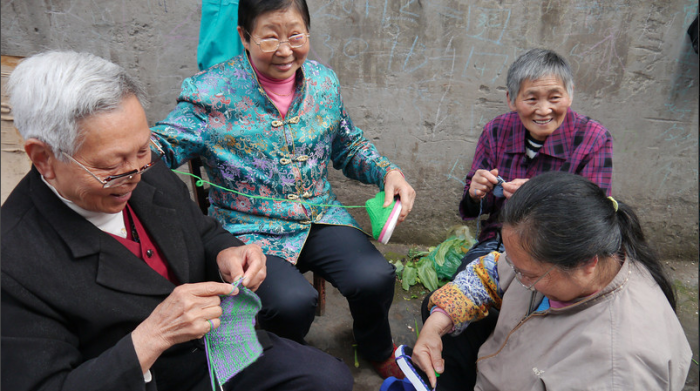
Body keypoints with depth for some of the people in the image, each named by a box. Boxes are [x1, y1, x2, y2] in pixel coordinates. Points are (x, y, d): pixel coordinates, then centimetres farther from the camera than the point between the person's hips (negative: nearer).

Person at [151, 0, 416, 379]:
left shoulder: (323, 81, 6)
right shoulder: (211, 92, -8)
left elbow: (350, 146, 17)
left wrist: (388, 171, -1)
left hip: (321, 216, 4)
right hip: (249, 230, -3)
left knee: (375, 278, -19)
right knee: (292, 302, -29)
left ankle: (376, 348, 19)